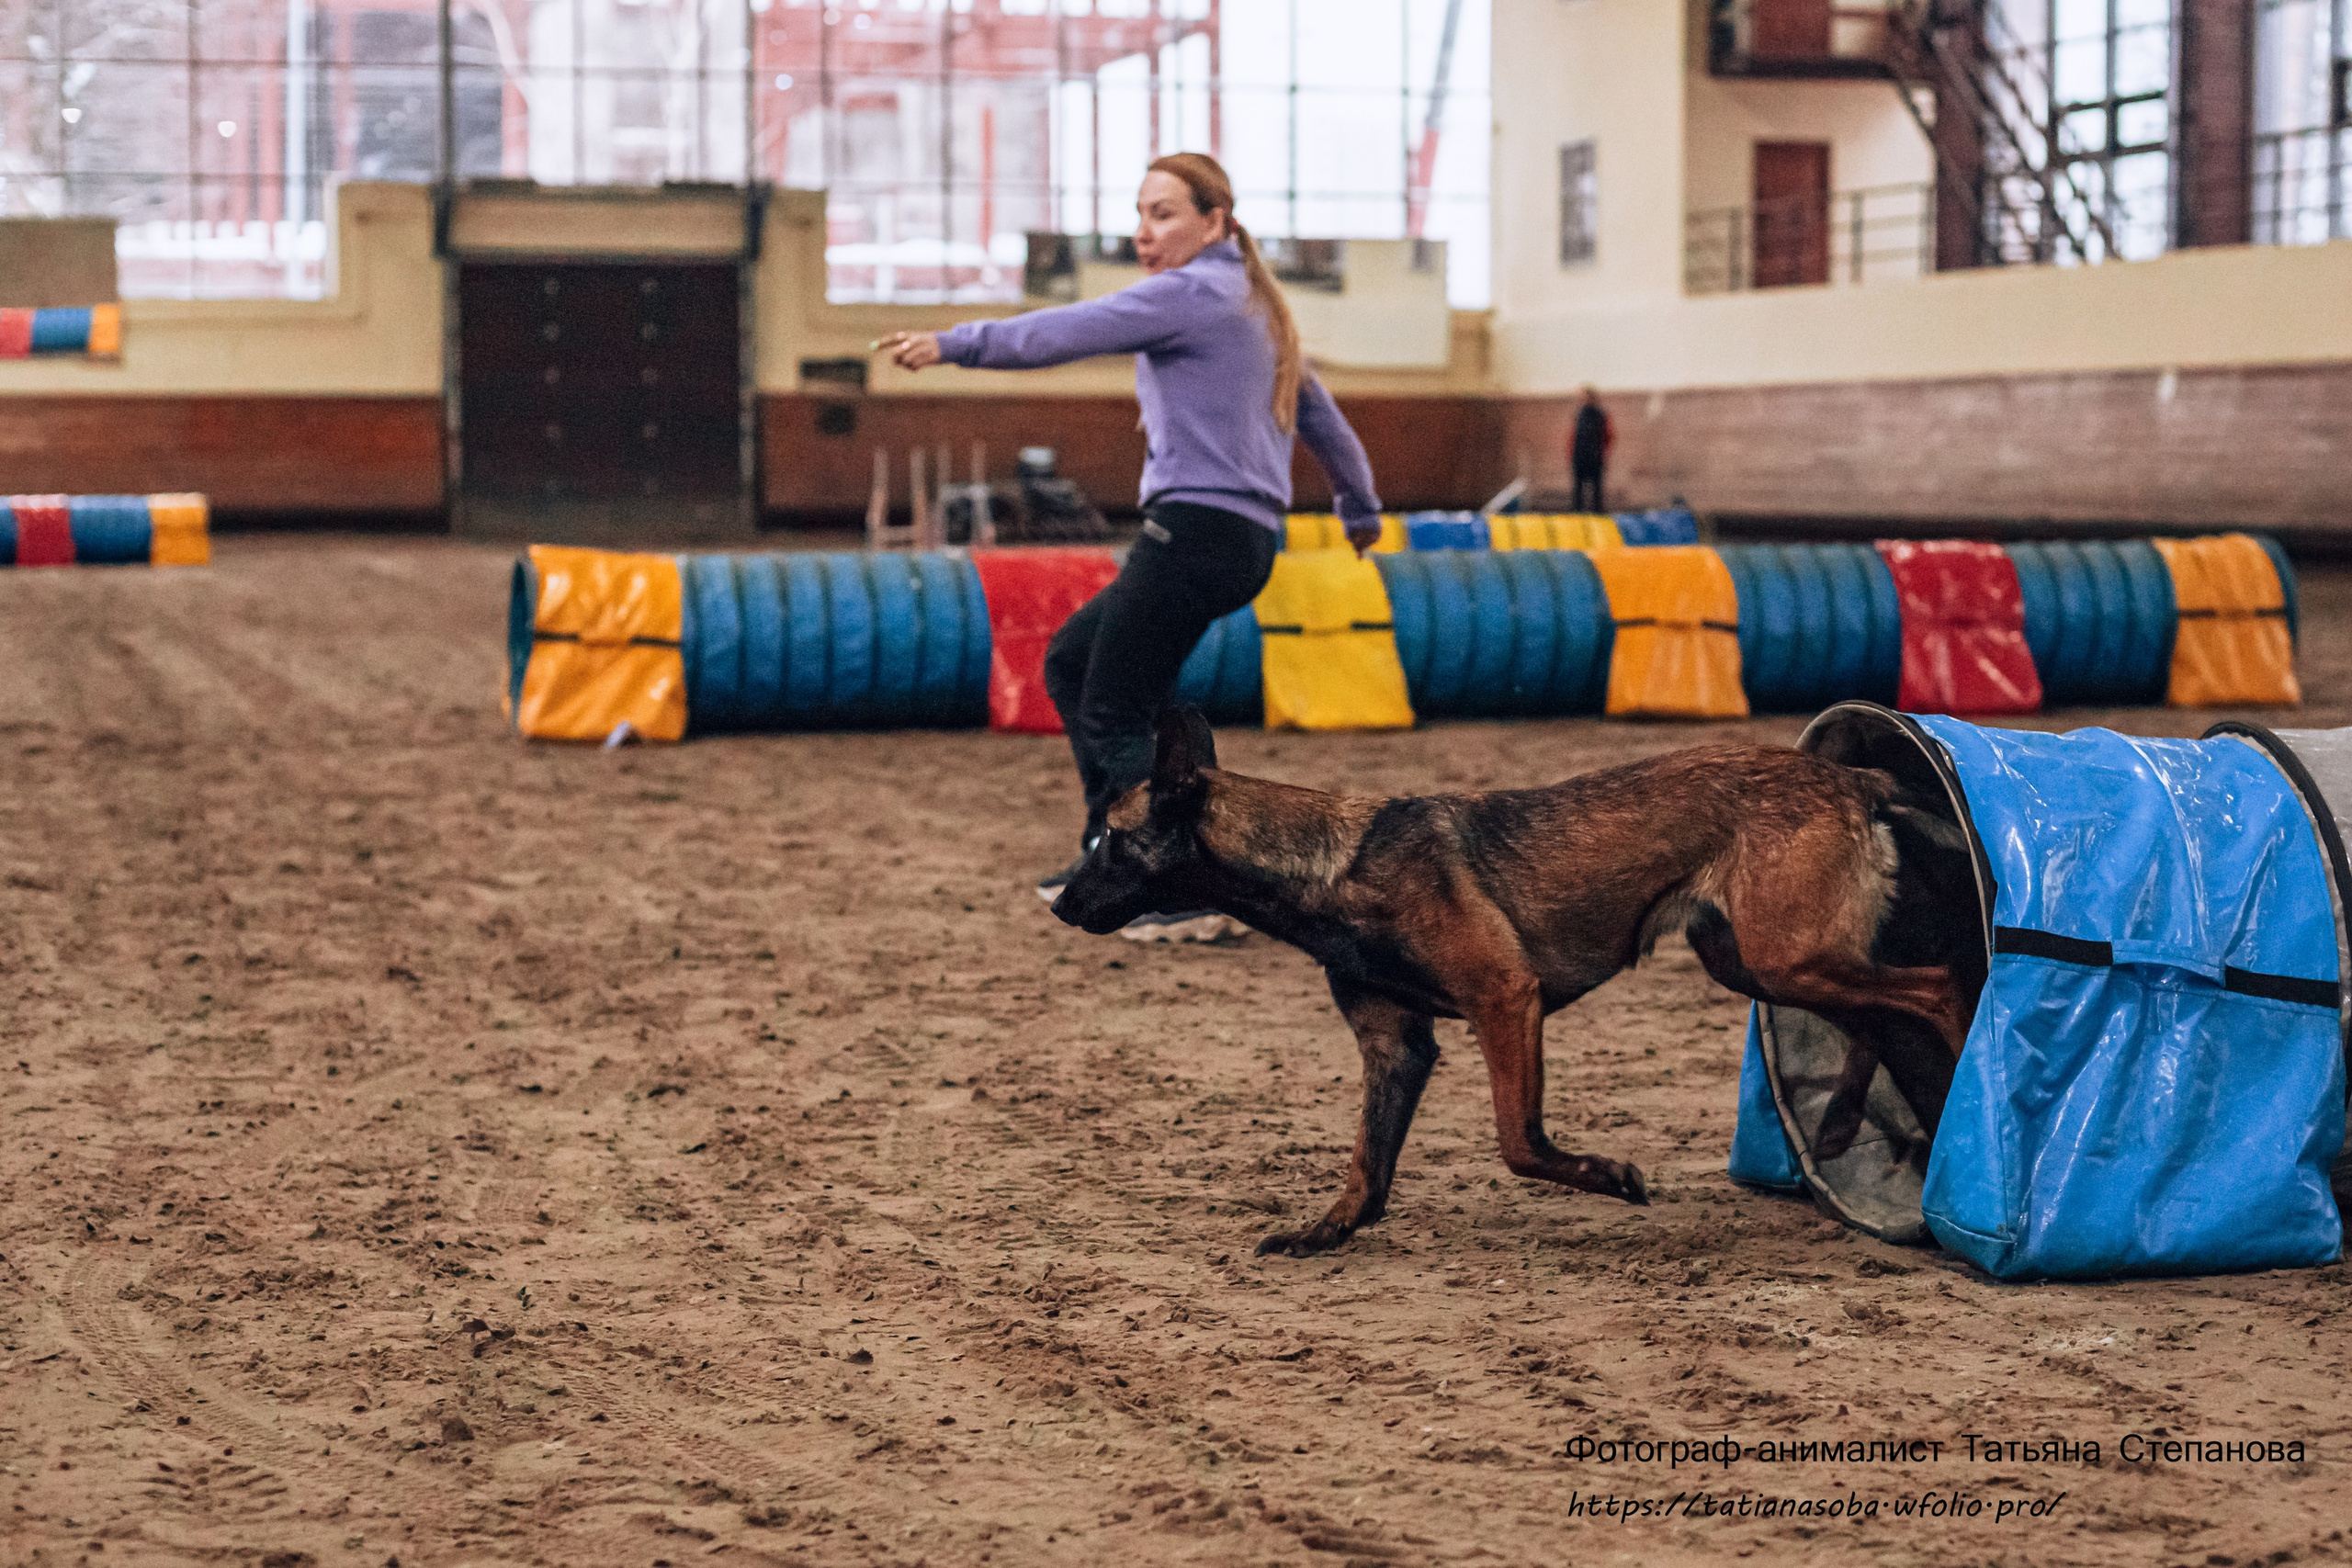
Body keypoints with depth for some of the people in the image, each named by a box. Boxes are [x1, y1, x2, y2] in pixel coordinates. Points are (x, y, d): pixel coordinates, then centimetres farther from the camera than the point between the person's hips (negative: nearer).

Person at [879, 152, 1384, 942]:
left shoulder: (1193, 292, -7)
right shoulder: (1253, 306, 21)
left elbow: (1066, 331, -19)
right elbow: (1321, 416, 30)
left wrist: (953, 343, -25)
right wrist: (1361, 507, 42)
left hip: (1197, 526, -10)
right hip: (1242, 541, 10)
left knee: (1114, 716, -8)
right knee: (1069, 663, 18)